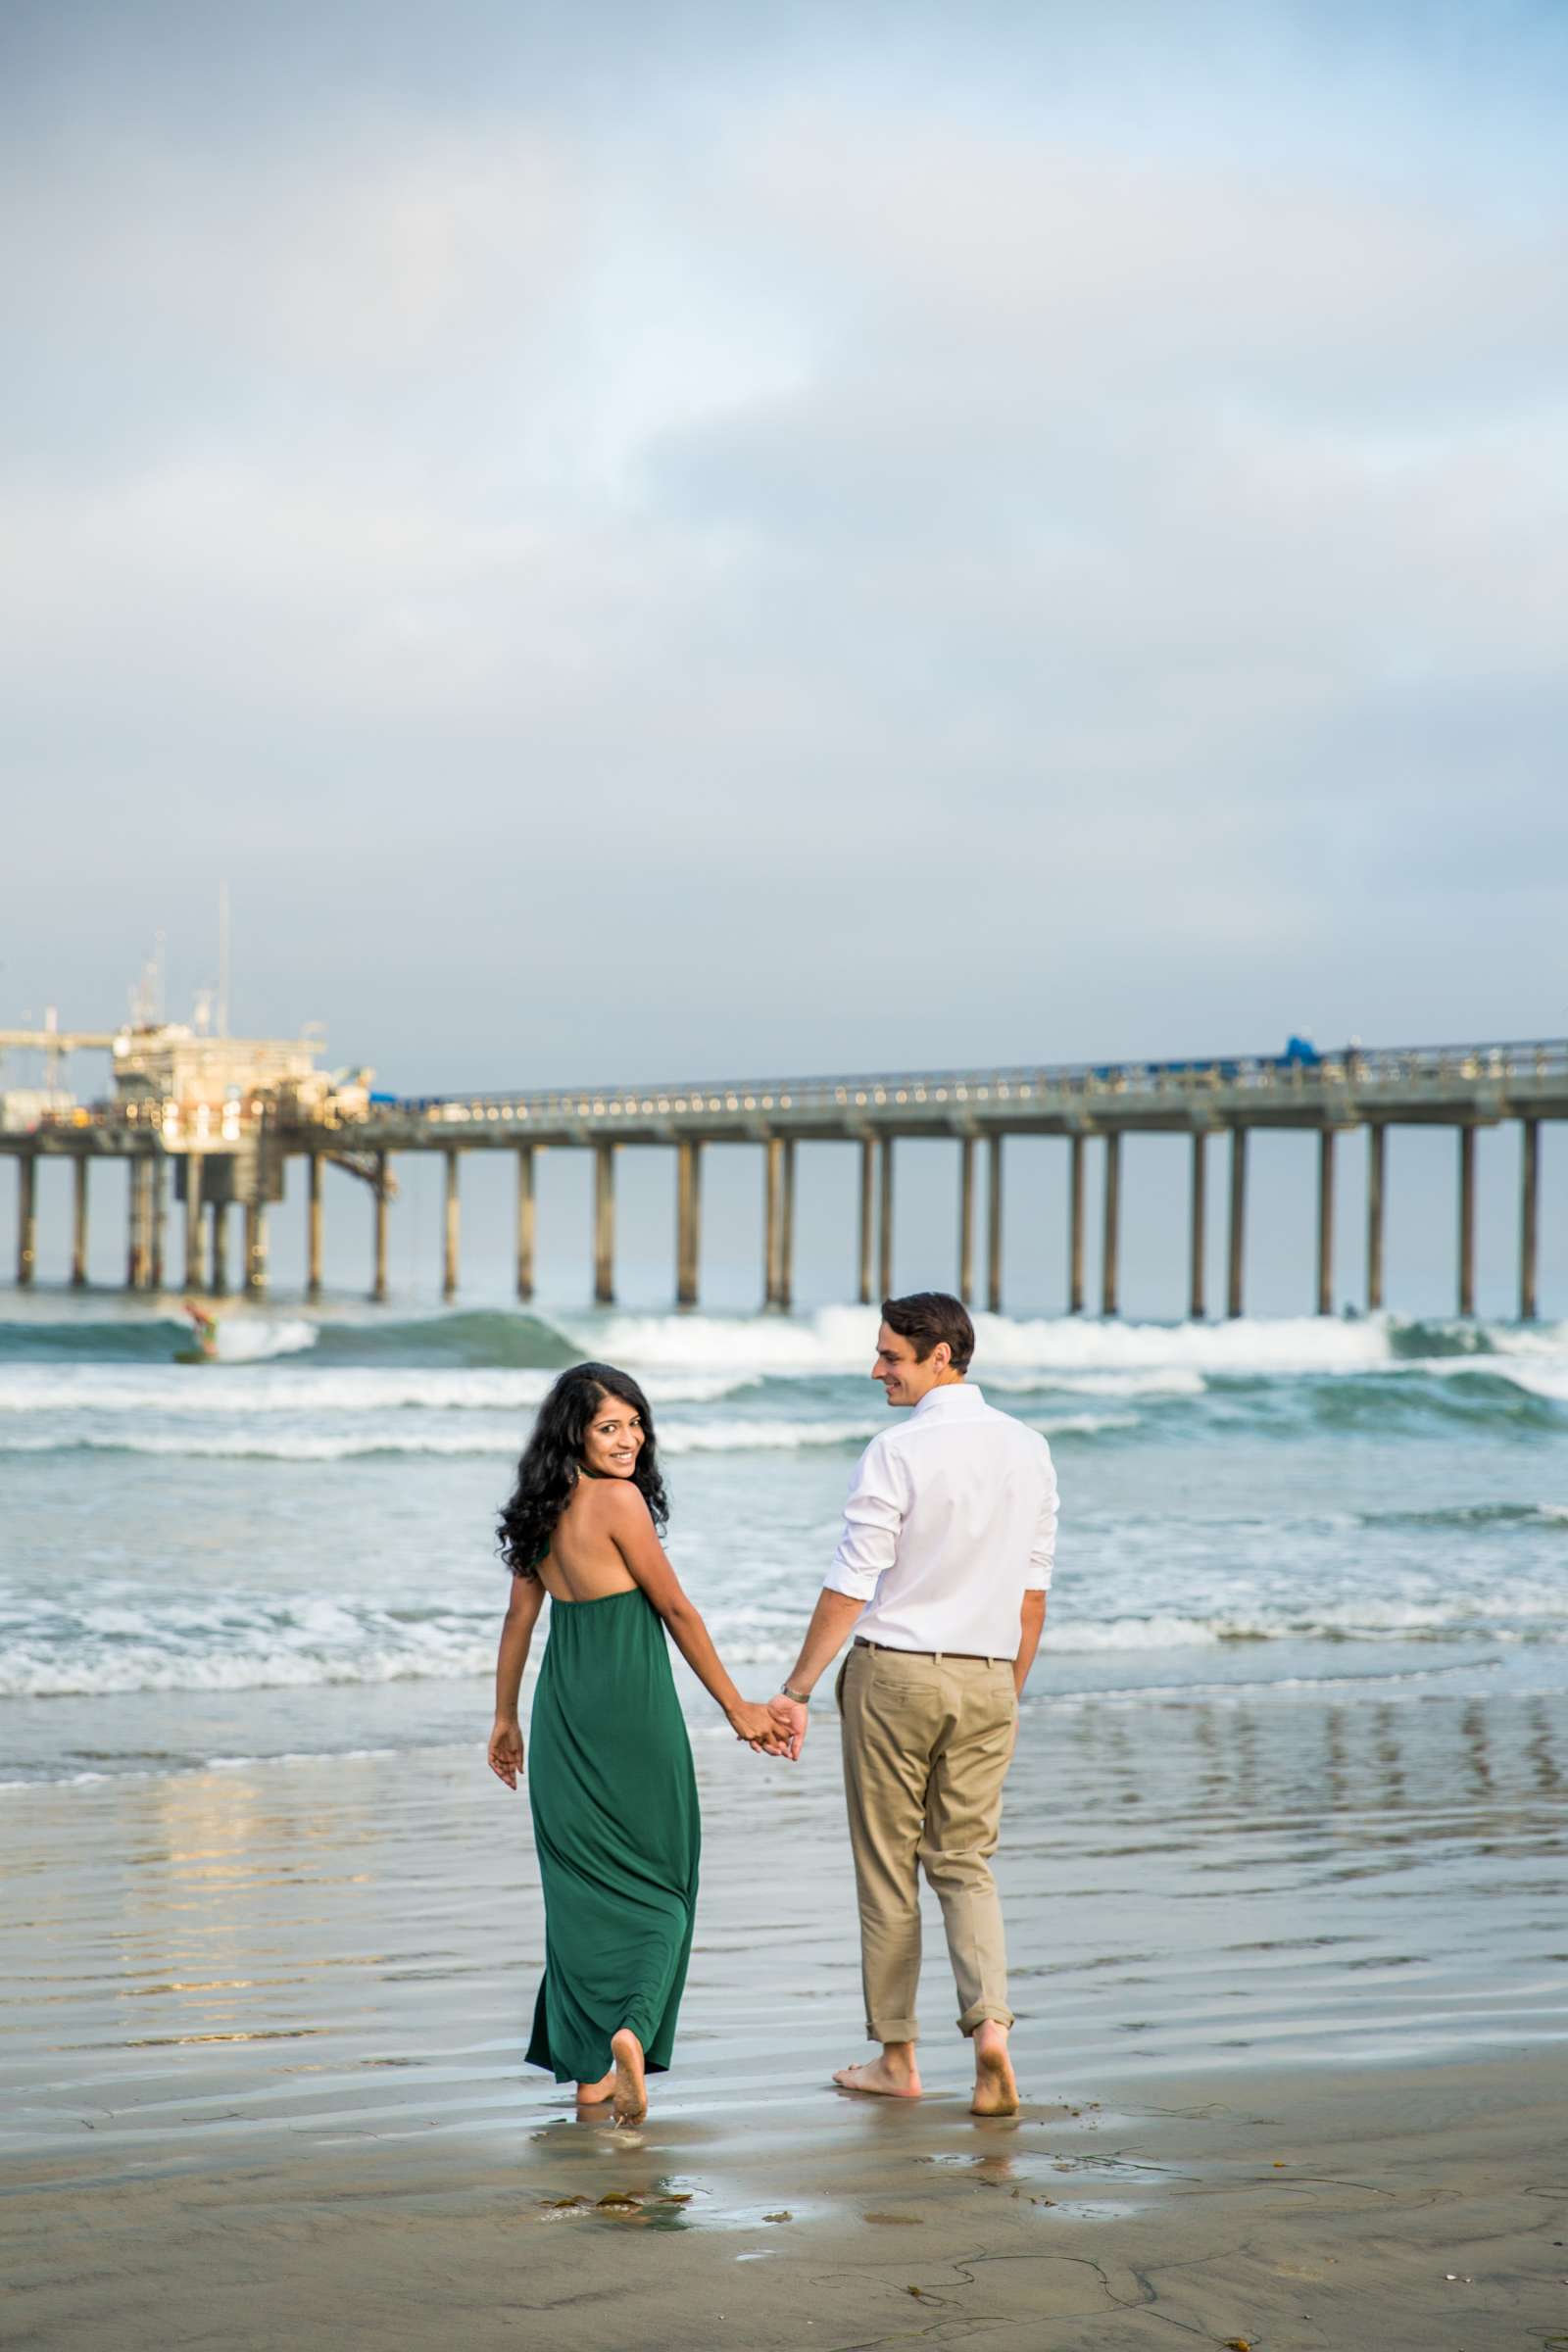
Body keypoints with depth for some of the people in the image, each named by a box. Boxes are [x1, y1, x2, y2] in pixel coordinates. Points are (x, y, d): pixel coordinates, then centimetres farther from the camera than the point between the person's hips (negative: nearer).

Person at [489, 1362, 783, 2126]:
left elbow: (519, 1620, 14)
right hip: (631, 1709, -6)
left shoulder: (544, 1511, 7)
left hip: (563, 1713, 6)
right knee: (656, 1888, 5)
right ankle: (633, 2030, -17)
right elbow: (676, 1611, -10)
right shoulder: (619, 1501, -14)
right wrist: (735, 1707, -2)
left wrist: (505, 1719, 24)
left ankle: (588, 2071, 14)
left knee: (581, 1888, 11)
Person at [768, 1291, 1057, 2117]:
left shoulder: (898, 1452, -12)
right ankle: (988, 2022, -11)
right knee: (965, 1862, 11)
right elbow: (1033, 1590, 10)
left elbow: (850, 1588, -13)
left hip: (893, 1671, -4)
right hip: (987, 1678, 4)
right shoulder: (1029, 1450, 5)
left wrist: (797, 1689, -8)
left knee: (887, 1867, 7)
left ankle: (896, 2057, 14)